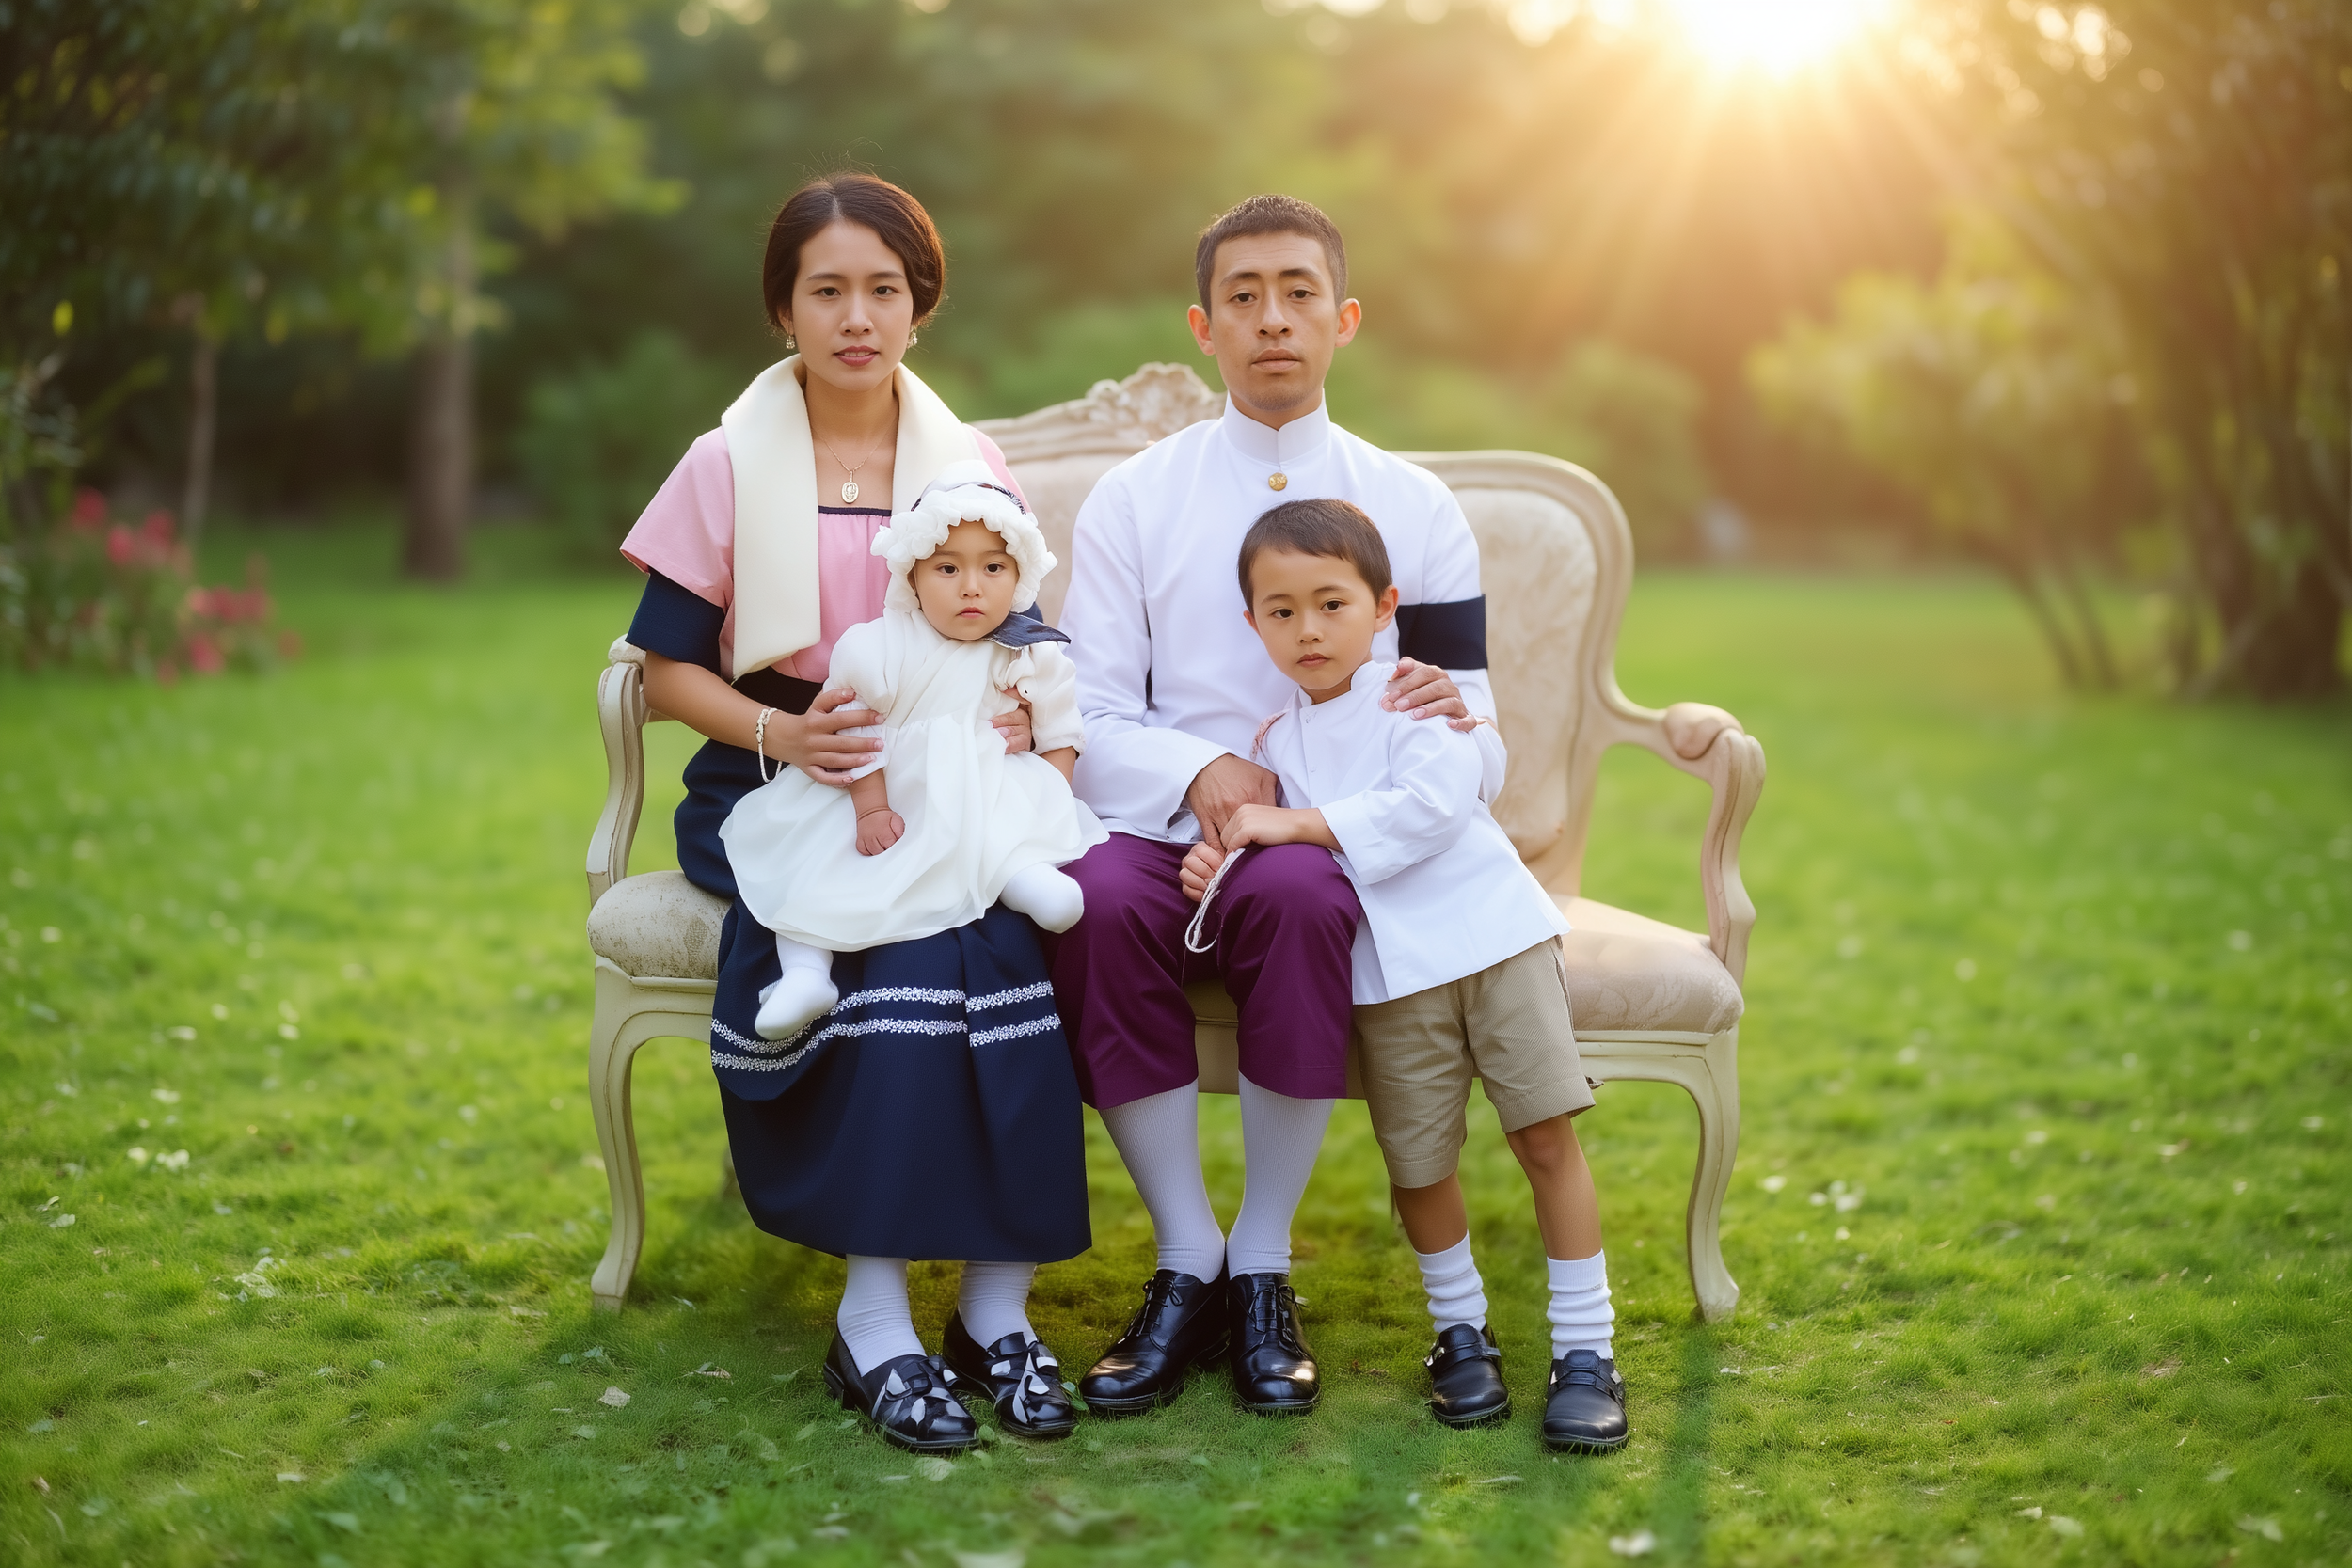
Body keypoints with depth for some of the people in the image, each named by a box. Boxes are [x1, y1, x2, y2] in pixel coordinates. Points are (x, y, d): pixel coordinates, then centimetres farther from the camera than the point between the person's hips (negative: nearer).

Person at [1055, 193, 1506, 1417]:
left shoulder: (1412, 508, 12)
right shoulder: (1131, 499, 11)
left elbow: (1476, 754, 7)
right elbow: (1089, 721, 2)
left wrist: (1450, 722, -17)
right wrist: (1198, 773, -18)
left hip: (1338, 836, 0)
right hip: (1165, 830, 1)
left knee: (1299, 892, -37)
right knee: (1093, 896, -34)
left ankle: (1263, 1271, -20)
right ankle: (1186, 1263, -19)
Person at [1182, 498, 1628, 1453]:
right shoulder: (1279, 741, 11)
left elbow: (1432, 803, -21)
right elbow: (1277, 855, 16)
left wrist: (1302, 823, -20)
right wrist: (1222, 857, -7)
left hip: (1489, 935, -3)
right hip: (1388, 974, 4)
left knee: (1545, 1135, -4)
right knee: (1419, 1162, 5)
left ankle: (1585, 1348, 6)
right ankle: (1460, 1332, 28)